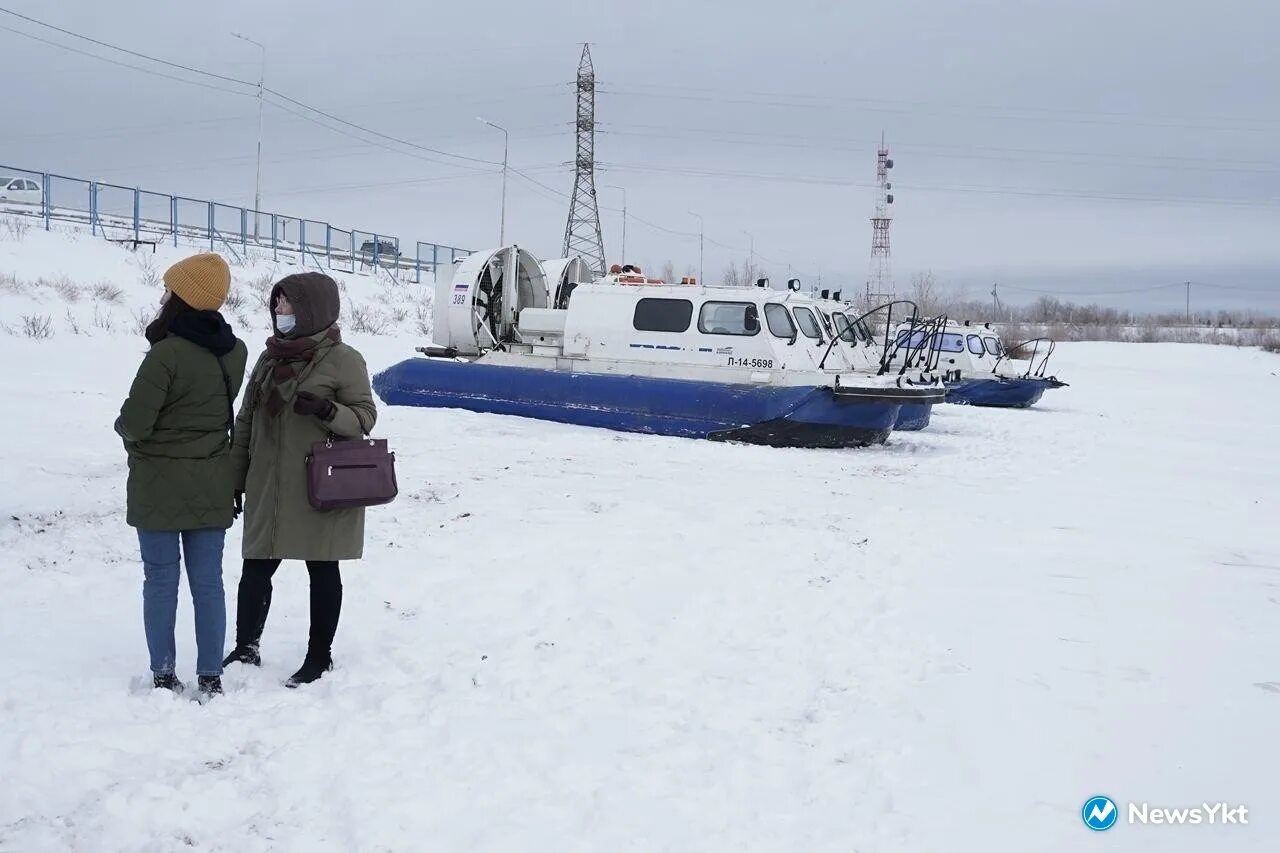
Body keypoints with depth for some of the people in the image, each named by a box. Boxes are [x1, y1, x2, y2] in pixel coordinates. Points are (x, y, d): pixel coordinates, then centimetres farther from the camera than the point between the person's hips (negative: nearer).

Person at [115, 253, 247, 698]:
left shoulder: (167, 354, -19)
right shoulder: (235, 352, 1)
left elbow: (134, 422, -16)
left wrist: (124, 428, 3)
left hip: (161, 485, -5)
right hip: (211, 485, 5)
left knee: (161, 580, 8)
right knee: (207, 582, 9)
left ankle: (164, 674, 14)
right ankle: (210, 676, 13)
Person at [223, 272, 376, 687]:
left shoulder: (343, 360, -7)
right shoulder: (270, 359, 11)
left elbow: (365, 416, -7)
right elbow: (246, 422, 14)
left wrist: (327, 411, -27)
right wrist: (236, 478, 11)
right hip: (269, 489, 5)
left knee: (323, 572, 7)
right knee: (255, 570, 10)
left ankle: (320, 657, 19)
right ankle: (246, 648, 27)